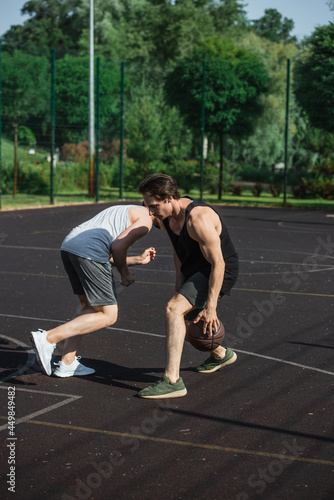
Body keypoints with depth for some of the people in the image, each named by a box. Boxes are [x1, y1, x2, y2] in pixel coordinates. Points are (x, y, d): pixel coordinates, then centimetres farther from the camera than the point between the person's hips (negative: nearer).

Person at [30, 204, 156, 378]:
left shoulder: (124, 212, 35)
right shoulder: (146, 219, 7)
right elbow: (117, 246, -7)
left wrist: (138, 259, 37)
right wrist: (125, 272, 9)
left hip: (68, 245, 9)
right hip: (89, 251, -9)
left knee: (89, 306, 22)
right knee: (108, 316, -2)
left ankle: (67, 363, 17)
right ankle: (48, 338, -13)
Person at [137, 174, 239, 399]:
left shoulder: (198, 219, -31)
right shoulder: (167, 216, -3)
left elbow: (218, 264, -28)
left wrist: (210, 307, -27)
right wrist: (180, 285, 11)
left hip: (219, 271, -10)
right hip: (194, 269, 10)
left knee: (174, 309, -26)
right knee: (183, 322, 20)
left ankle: (172, 381, -27)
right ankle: (221, 354, 48)